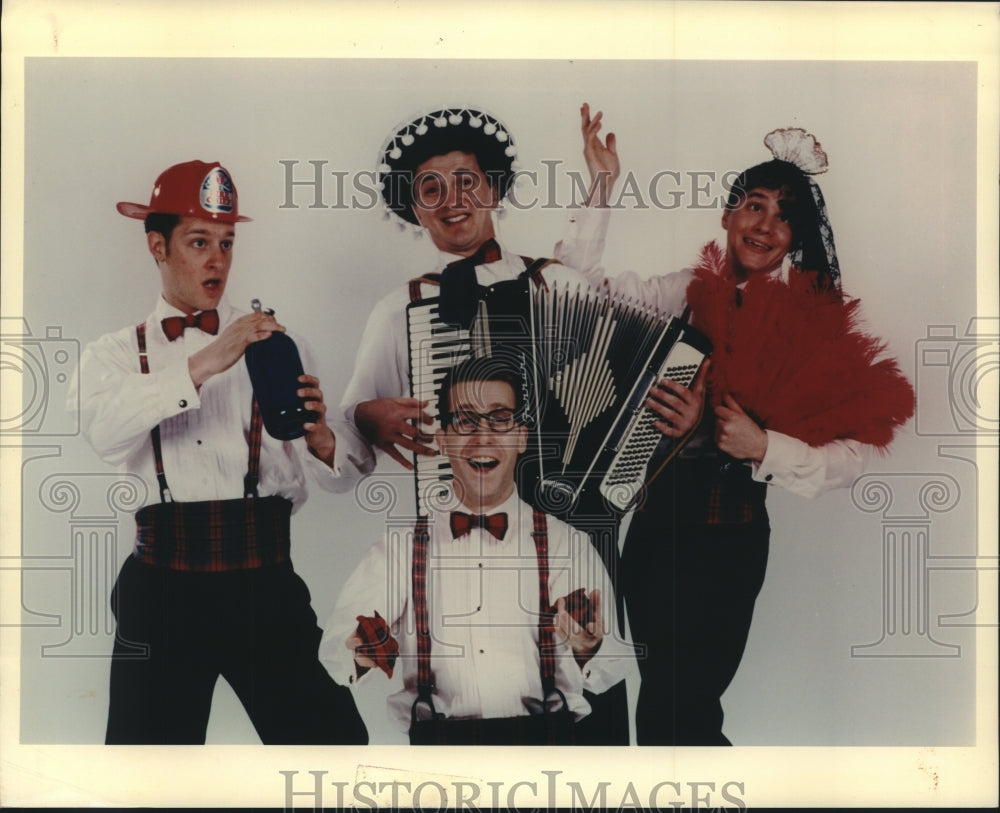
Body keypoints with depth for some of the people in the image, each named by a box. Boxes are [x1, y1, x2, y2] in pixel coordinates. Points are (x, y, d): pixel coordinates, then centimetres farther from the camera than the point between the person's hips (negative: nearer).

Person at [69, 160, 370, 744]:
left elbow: (343, 473, 2)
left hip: (266, 586, 0)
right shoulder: (116, 355, 10)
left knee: (332, 740, -2)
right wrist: (202, 365, -25)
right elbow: (102, 431, -14)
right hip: (162, 589, 0)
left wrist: (319, 435, -21)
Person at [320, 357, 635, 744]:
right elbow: (334, 645, 7)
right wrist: (362, 655, -16)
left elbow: (618, 666, 3)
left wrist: (590, 651, -19)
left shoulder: (566, 544, 10)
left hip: (543, 738, 0)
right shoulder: (402, 548, 12)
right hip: (438, 739, 0)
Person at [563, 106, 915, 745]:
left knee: (675, 713, 4)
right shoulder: (690, 291, 4)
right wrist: (603, 189, -6)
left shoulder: (817, 321, -5)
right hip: (659, 518, 4)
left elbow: (857, 452, -10)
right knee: (663, 691, 17)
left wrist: (764, 447, -19)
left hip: (732, 530, -3)